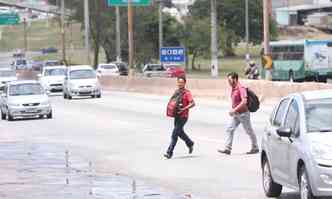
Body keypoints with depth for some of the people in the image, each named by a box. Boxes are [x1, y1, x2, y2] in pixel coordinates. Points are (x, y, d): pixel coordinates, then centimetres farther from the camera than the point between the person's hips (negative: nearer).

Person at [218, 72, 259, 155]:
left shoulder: (241, 88, -18)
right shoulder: (233, 89, 9)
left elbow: (244, 101, -28)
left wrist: (235, 110, -28)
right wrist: (232, 110, 11)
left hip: (243, 113, -9)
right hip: (236, 114, 9)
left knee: (249, 131, 5)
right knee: (229, 130, -2)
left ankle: (255, 148, 19)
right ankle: (227, 149, -6)